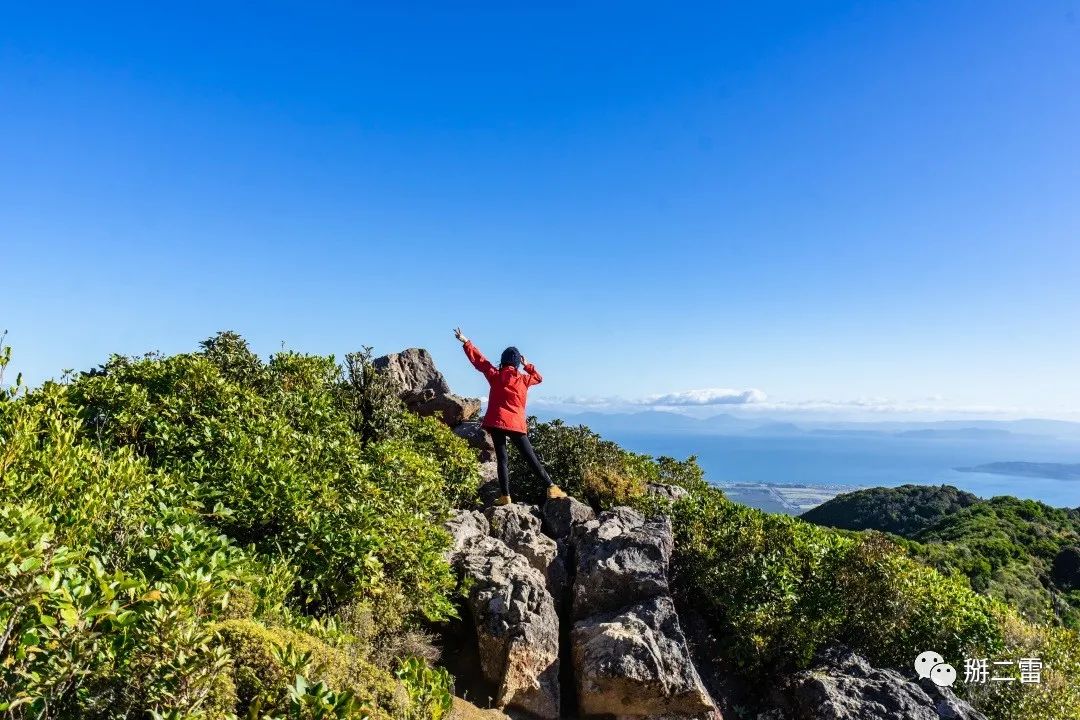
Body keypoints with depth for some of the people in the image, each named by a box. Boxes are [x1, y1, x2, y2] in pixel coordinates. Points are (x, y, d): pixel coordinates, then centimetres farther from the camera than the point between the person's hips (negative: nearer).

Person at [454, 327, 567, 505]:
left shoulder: (495, 375, 4)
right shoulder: (523, 379, 6)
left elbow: (479, 360, 10)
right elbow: (539, 378, 26)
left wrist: (465, 342, 16)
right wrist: (527, 365, 26)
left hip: (496, 422, 0)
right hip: (516, 424, 0)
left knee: (501, 459, 5)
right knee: (531, 458, 3)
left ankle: (505, 496, 1)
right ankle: (551, 487, 1)